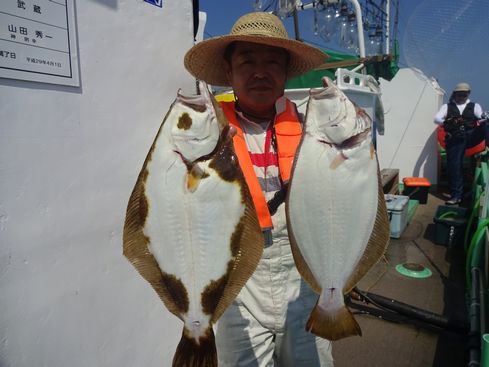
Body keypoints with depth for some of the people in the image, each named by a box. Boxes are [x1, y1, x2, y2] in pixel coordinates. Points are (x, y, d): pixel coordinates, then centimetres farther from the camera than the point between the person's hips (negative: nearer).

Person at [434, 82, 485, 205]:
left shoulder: (474, 106, 16)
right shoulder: (447, 106, 14)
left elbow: (482, 116, -2)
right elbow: (436, 118, -1)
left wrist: (483, 118, -28)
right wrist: (445, 122, -24)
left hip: (471, 137, 1)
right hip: (455, 140, 0)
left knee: (484, 126, -29)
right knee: (453, 165, -5)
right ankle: (456, 195, 5)